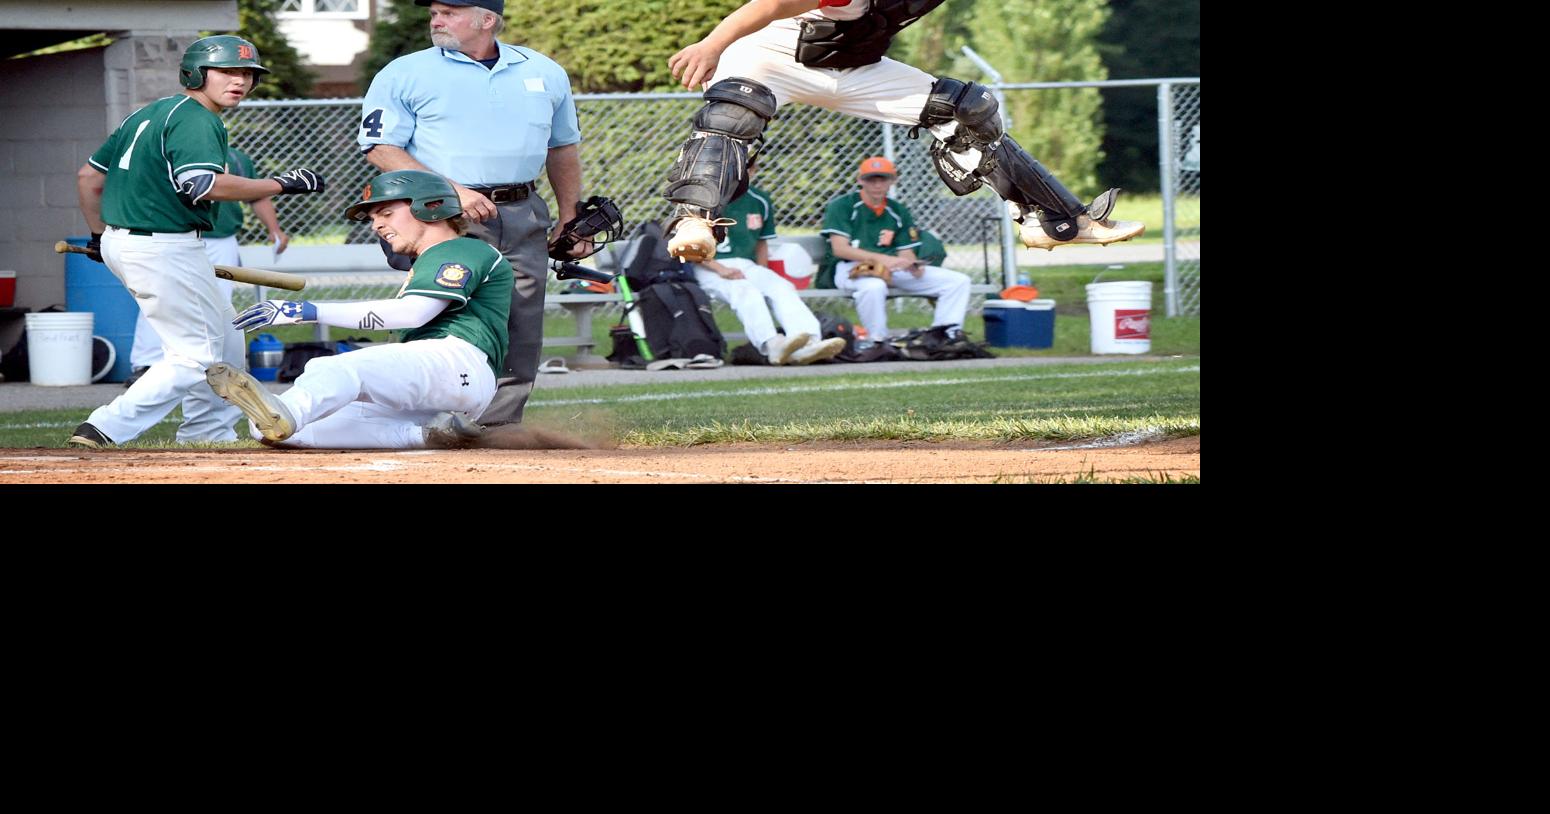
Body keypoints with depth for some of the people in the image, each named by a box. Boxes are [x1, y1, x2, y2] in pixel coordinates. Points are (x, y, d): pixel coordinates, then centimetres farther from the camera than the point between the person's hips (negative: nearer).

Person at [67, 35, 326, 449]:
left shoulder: (148, 113, 17)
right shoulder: (195, 120, -12)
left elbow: (88, 175, 19)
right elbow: (203, 185, -28)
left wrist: (99, 235, 28)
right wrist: (281, 185, -22)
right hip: (165, 249, -10)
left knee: (223, 337, 21)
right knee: (197, 354, -5)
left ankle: (210, 434, 25)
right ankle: (103, 432, -14)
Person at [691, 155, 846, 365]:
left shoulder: (759, 201, 16)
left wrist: (762, 275, 4)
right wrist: (720, 269, -16)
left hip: (747, 267, 5)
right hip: (709, 268, -5)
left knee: (782, 286, -23)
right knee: (745, 290, -35)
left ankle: (809, 343, -47)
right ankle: (772, 346, -57)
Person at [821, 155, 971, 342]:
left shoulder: (899, 212, 17)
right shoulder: (842, 205, 1)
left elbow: (906, 252, 12)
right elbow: (839, 249, -10)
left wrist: (913, 266, -14)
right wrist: (881, 258, -21)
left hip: (895, 270, 5)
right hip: (853, 267, -5)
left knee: (959, 281, -8)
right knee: (874, 286, -44)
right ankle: (878, 342, -31)